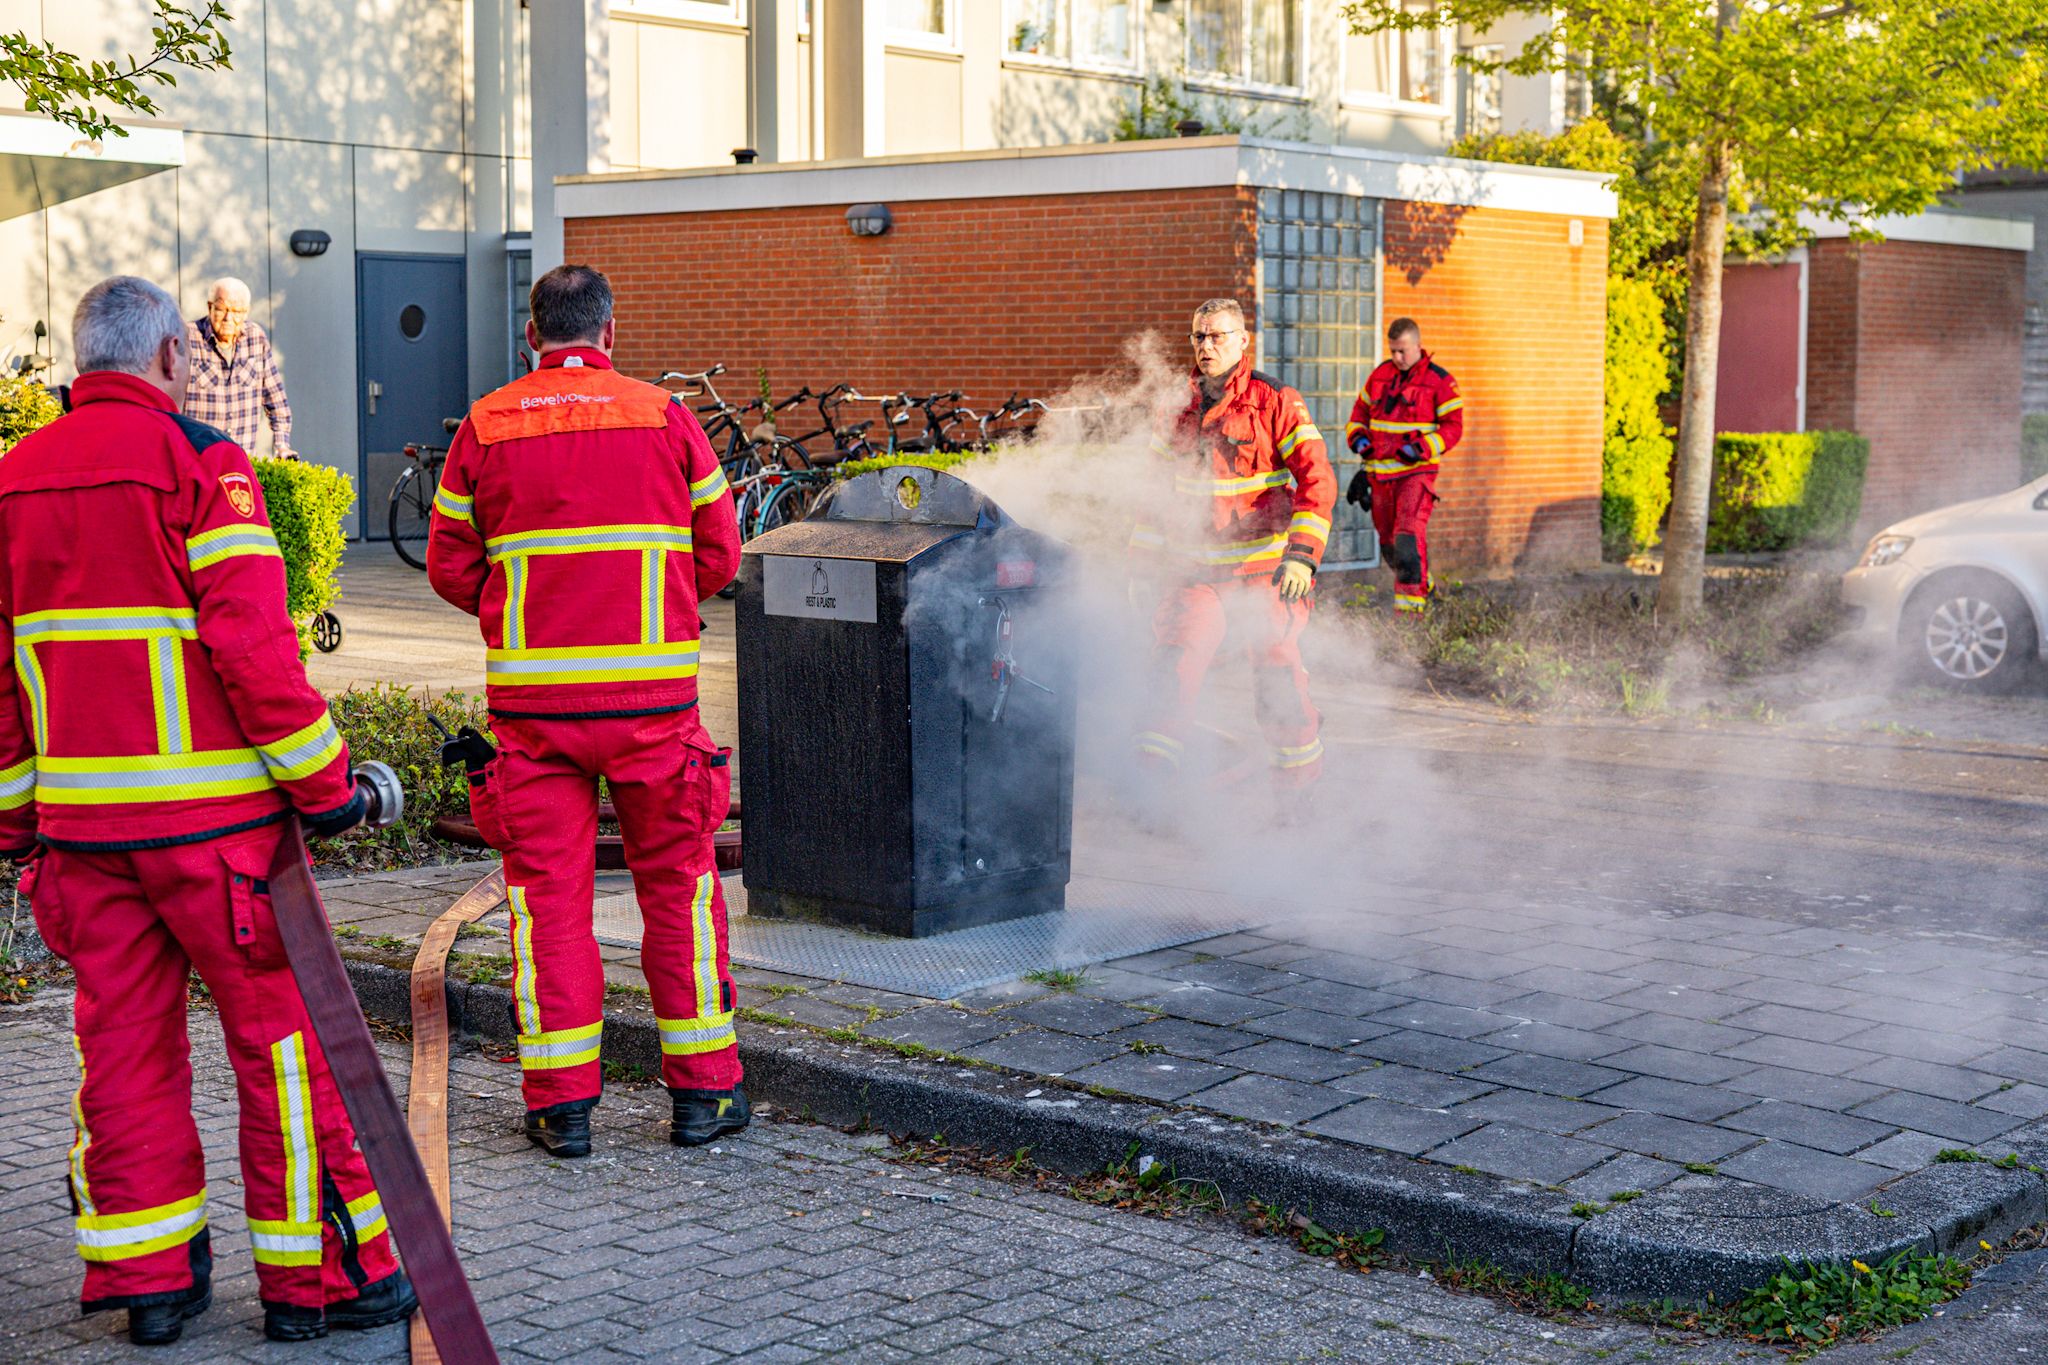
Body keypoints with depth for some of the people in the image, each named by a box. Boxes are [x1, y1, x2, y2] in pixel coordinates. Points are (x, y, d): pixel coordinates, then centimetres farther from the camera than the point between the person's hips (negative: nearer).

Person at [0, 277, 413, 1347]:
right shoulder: (199, 463, -9)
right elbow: (251, 644, -16)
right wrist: (323, 781, -9)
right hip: (207, 812, -6)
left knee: (121, 1038, 11)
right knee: (280, 1029, 2)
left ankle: (146, 1275, 16)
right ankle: (315, 1274, 7)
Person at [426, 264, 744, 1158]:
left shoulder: (484, 427, 3)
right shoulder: (664, 418, 1)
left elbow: (450, 565, 5)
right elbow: (717, 555, 5)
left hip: (530, 692, 1)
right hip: (650, 690, 0)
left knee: (547, 890, 6)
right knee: (678, 882, 10)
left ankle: (562, 1102, 8)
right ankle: (702, 1090, 16)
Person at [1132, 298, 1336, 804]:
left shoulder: (1276, 402, -6)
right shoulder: (1179, 406, 9)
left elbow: (1316, 480, -11)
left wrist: (1301, 554, -21)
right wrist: (1145, 551, 17)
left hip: (1266, 570, -3)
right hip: (1197, 568, 3)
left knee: (1276, 677, 1)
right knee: (1175, 663, -11)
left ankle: (1299, 791, 18)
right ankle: (1150, 779, -10)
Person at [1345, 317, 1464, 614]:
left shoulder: (1440, 381, -4)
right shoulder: (1380, 374, 11)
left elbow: (1453, 427, -6)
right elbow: (1360, 411, 22)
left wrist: (1420, 448, -19)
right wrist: (1358, 437, 1)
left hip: (1416, 471, -6)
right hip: (1380, 472, 6)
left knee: (1409, 534, -21)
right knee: (1388, 540, 12)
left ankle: (1411, 597, -21)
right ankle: (1424, 585, 34)